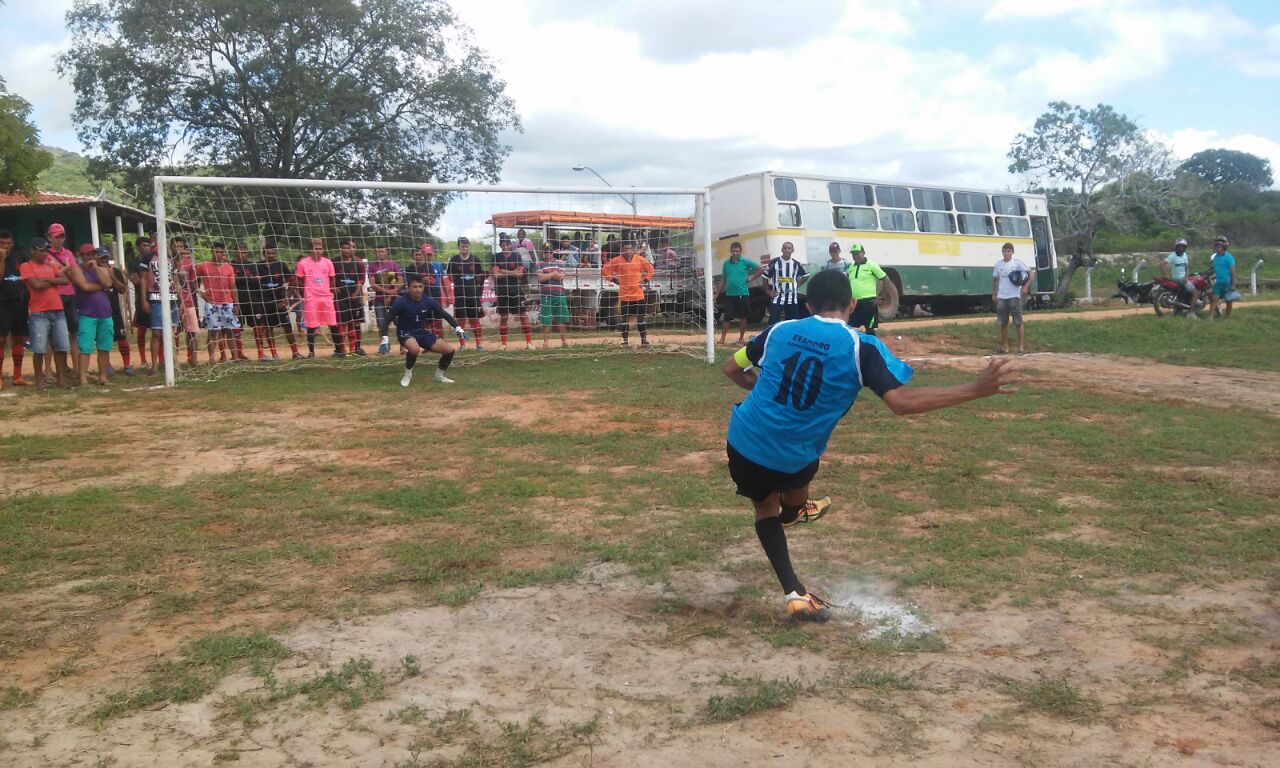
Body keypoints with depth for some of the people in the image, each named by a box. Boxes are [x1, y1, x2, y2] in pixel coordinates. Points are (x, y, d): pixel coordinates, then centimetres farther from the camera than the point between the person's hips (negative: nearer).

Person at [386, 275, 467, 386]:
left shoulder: (429, 301, -7)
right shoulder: (400, 302, -17)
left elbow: (445, 315, 2)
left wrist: (457, 327, -10)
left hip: (423, 333, 5)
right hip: (406, 333, -5)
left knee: (450, 350, -6)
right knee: (415, 349, -39)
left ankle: (439, 375, 19)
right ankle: (408, 374, -10)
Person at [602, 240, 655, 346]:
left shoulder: (639, 259, 2)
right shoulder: (617, 260, -3)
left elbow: (650, 269, 14)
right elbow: (604, 270, 2)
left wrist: (645, 280, 4)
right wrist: (614, 280, -3)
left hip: (638, 294, 1)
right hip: (624, 295, -1)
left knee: (640, 317, 6)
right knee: (625, 318, 5)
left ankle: (644, 339, 14)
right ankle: (625, 341, 13)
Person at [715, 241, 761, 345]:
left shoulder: (745, 262, -2)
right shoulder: (726, 264, 7)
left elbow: (760, 269, 3)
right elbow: (724, 280, 14)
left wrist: (751, 278, -3)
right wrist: (718, 293, 13)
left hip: (743, 294, -1)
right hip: (730, 294, 2)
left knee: (743, 317, 7)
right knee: (727, 317, -1)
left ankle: (741, 338, 17)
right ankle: (722, 338, 6)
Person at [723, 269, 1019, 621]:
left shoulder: (779, 331, -3)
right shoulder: (860, 346, -14)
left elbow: (731, 368, 10)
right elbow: (902, 401, -24)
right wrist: (977, 388, -21)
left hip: (743, 444, 2)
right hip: (792, 459, -2)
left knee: (766, 507, 26)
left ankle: (794, 593, 17)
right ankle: (791, 510, 67)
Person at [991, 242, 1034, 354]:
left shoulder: (1017, 263, -3)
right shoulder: (998, 264, 6)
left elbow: (1030, 274, -3)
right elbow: (995, 279, 17)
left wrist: (1026, 287, -14)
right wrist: (994, 293, 13)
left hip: (1015, 296, -4)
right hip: (1001, 297, 4)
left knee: (1018, 322, -2)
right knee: (1003, 323, 8)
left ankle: (1021, 346, 1)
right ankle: (1005, 346, 17)